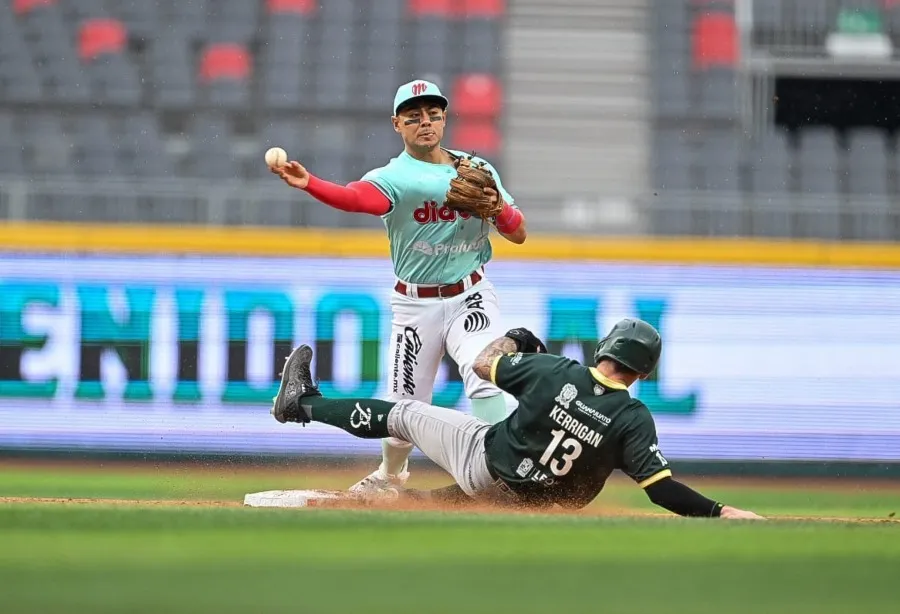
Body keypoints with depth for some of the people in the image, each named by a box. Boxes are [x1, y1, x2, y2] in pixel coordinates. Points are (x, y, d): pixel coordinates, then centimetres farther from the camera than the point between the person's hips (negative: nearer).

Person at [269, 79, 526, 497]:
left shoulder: (478, 169, 4)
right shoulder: (394, 178, -9)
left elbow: (518, 234, 7)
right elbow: (356, 198, -33)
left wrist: (498, 204, -16)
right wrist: (307, 183, -53)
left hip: (471, 298, 1)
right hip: (415, 305, -1)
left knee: (485, 379, -22)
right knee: (406, 401, 6)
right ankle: (390, 475, 35)